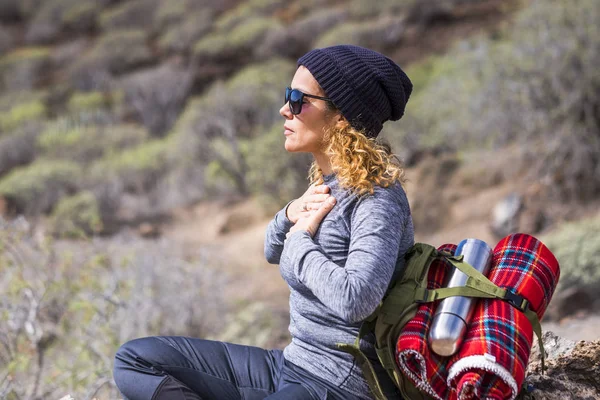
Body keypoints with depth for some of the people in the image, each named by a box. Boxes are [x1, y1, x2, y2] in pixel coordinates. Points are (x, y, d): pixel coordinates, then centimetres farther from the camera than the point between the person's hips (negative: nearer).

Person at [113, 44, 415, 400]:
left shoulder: (377, 198, -17)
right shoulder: (327, 184, 8)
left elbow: (355, 300, -32)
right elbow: (274, 252, 23)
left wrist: (300, 240, -14)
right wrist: (291, 214, 0)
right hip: (292, 368, 10)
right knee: (135, 359, 8)